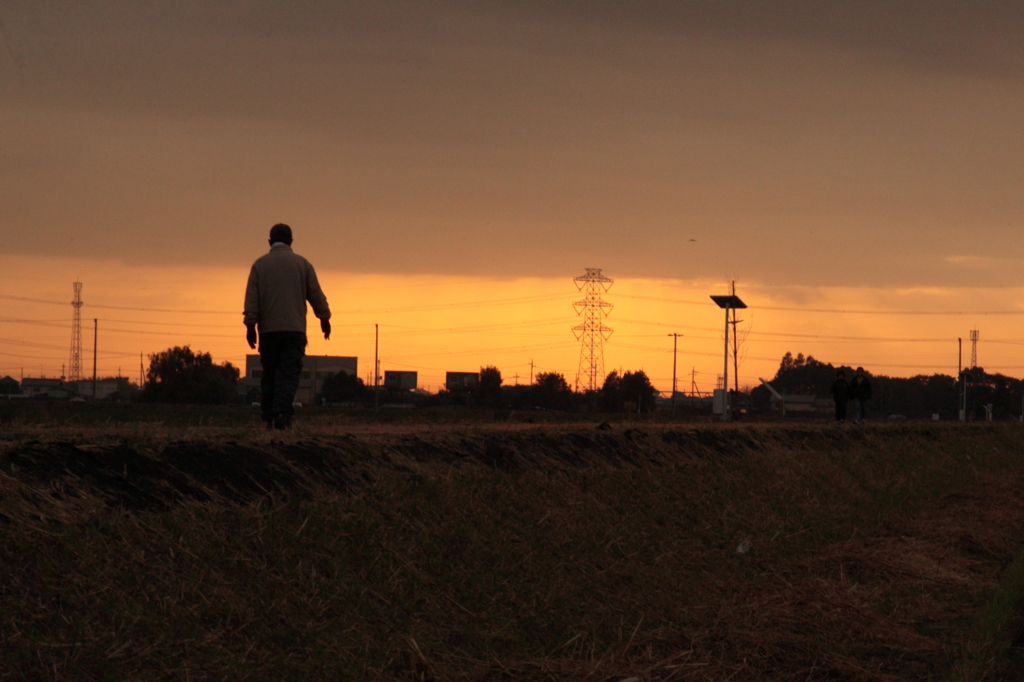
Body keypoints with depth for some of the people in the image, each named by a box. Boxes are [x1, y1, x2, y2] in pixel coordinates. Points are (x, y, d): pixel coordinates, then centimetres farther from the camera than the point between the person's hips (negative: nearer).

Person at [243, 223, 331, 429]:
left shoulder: (260, 264, 6)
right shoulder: (302, 263, 6)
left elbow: (251, 299, 0)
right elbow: (316, 295, 7)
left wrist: (250, 325, 1)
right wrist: (324, 319, 18)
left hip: (268, 329, 1)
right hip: (294, 328, -1)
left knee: (269, 374, 8)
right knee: (289, 374, -6)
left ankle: (269, 418, 8)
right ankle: (282, 413, -24)